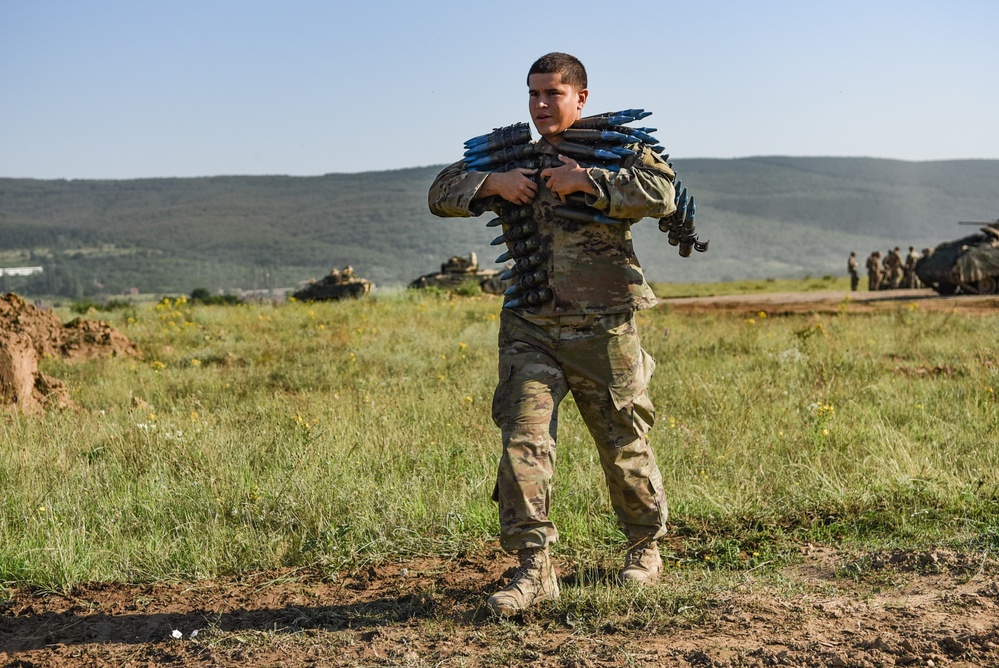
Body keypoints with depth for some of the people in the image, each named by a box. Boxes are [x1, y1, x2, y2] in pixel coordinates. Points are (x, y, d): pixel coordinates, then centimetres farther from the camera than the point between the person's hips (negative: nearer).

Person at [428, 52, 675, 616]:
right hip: (531, 331, 3)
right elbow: (442, 194, 10)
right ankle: (535, 568, -8)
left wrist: (586, 180, -22)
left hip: (604, 332, -2)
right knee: (523, 440, -12)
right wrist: (493, 183, -9)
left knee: (625, 447, 10)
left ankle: (646, 547, 33)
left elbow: (663, 194, -19)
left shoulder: (617, 148, -1)